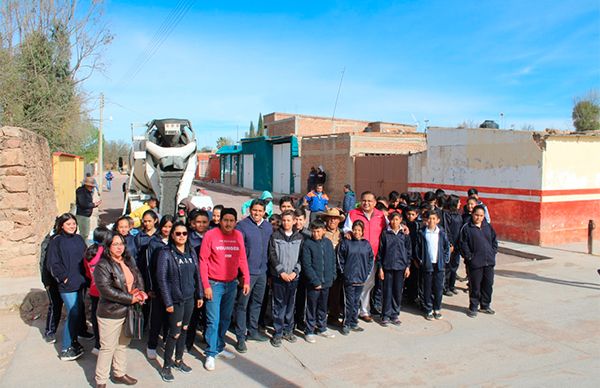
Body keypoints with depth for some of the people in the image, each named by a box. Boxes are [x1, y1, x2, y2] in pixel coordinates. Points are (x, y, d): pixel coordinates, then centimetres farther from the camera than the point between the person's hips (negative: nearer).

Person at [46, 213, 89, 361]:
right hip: (67, 285, -6)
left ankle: (73, 341, 26)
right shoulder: (56, 241, -6)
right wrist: (63, 278, -10)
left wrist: (85, 276, 8)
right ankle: (65, 350, 6)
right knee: (73, 314, -5)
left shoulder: (79, 239, 10)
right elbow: (52, 264, -9)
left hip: (81, 282, 6)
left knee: (78, 313, 11)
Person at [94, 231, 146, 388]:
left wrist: (140, 291, -11)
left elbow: (139, 278, 11)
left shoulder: (129, 261, 8)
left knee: (123, 344, 20)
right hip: (110, 313, -7)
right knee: (108, 347, 4)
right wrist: (130, 298, -21)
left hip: (128, 311, 7)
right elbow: (106, 289, -23)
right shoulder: (103, 265, -15)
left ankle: (119, 374, 36)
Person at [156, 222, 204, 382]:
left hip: (189, 298, 5)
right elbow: (162, 279, -11)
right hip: (175, 300, -5)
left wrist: (199, 295, 8)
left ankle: (178, 360, 31)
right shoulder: (165, 253, -10)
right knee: (175, 333, -1)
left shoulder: (191, 252, 5)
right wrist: (168, 302, -13)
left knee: (184, 330, 14)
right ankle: (166, 366, 17)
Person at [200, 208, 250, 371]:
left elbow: (242, 259, 8)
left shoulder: (238, 235, 2)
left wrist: (246, 280, 3)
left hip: (232, 283, 4)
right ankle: (211, 354, 13)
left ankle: (219, 348, 32)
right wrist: (206, 285, -11)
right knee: (213, 320, -1)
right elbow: (203, 261, -8)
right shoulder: (210, 235, -10)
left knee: (226, 318, 15)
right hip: (214, 284, -4)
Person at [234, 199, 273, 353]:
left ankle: (252, 331, 32)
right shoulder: (242, 226, -11)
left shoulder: (268, 227, 7)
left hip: (262, 271, 6)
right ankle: (241, 338, 10)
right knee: (242, 305, 0)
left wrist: (267, 266, 12)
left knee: (257, 302, 17)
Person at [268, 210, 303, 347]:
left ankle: (288, 330, 22)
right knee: (279, 305, 1)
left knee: (290, 304, 9)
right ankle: (277, 333, 9)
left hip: (294, 276, 2)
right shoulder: (275, 236, 0)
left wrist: (295, 272, -7)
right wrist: (281, 272, -10)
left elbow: (301, 257, 4)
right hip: (278, 276, -2)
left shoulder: (299, 237, 6)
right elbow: (272, 256, -4)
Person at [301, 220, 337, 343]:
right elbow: (306, 265, -12)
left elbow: (333, 261, 11)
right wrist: (315, 281, -14)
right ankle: (309, 331, 17)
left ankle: (322, 328, 32)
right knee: (311, 308, 5)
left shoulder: (328, 243, 4)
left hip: (326, 282, 4)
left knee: (323, 307, 17)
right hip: (313, 283, -4)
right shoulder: (308, 244, -10)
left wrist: (332, 277, 1)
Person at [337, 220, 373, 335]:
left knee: (357, 302, 12)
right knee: (349, 302, -2)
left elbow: (371, 259, 14)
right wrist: (343, 271, -5)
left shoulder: (366, 244, 6)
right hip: (349, 278, -3)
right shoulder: (346, 243, -4)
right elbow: (340, 258, -2)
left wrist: (367, 272, 6)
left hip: (361, 278, 4)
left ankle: (354, 323, 24)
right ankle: (346, 325, 10)